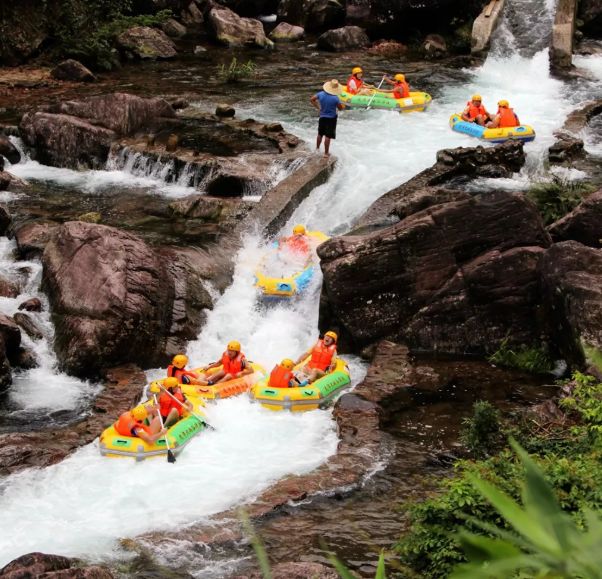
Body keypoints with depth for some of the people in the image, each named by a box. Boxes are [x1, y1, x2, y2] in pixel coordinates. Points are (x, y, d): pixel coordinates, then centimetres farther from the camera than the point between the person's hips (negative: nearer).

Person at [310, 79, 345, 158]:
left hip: (322, 117, 4)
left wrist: (317, 107, 7)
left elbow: (311, 100, 0)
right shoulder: (335, 98, -23)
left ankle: (317, 148, 38)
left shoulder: (321, 94, -11)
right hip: (331, 118, -4)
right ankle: (326, 153, 9)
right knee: (328, 136, 2)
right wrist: (343, 106, 10)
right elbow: (340, 108, -12)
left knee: (320, 134, 23)